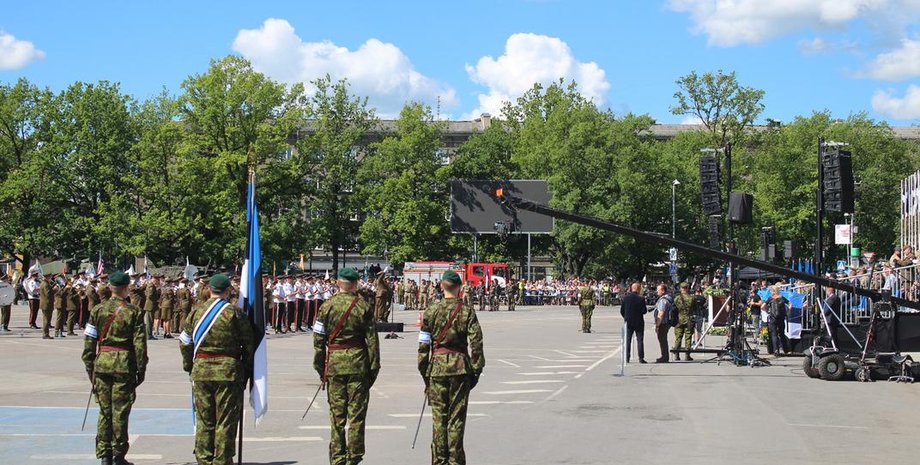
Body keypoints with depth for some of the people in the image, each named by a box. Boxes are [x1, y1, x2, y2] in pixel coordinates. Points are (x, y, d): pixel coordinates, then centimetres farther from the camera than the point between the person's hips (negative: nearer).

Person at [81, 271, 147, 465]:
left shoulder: (98, 310, 3)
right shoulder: (134, 312, -5)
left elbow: (89, 341, 4)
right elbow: (139, 344, -6)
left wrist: (89, 366, 11)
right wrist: (141, 369, 2)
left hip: (102, 364, 3)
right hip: (124, 366, -3)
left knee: (104, 411, 11)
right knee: (120, 412, 3)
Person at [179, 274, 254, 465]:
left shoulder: (196, 311, 5)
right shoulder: (234, 313, -5)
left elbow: (185, 342, 9)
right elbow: (248, 344, -3)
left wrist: (189, 367, 20)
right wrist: (246, 370, 7)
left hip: (201, 370, 3)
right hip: (228, 370, -3)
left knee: (203, 420, 12)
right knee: (226, 421, 3)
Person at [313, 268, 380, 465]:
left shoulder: (327, 306, 1)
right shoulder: (363, 306, -2)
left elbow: (319, 340, 2)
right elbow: (372, 340, -2)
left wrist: (320, 367, 10)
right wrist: (374, 367, 4)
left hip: (334, 363, 1)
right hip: (358, 363, -1)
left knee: (336, 414, 7)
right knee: (356, 413, 4)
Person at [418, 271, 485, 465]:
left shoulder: (431, 311, -1)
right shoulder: (467, 311, -3)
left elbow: (423, 344, 0)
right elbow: (476, 343, -6)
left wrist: (424, 370, 8)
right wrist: (476, 369, 2)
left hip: (437, 367, 0)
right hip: (461, 367, 0)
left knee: (439, 416, 7)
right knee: (457, 417, 6)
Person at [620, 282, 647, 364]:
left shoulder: (625, 298, -3)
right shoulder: (641, 299, -12)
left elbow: (621, 311, 1)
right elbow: (644, 311, -12)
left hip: (628, 322, 3)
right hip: (639, 322, -2)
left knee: (627, 340, 8)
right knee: (640, 340, 4)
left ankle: (627, 358, 6)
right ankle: (641, 358, 2)